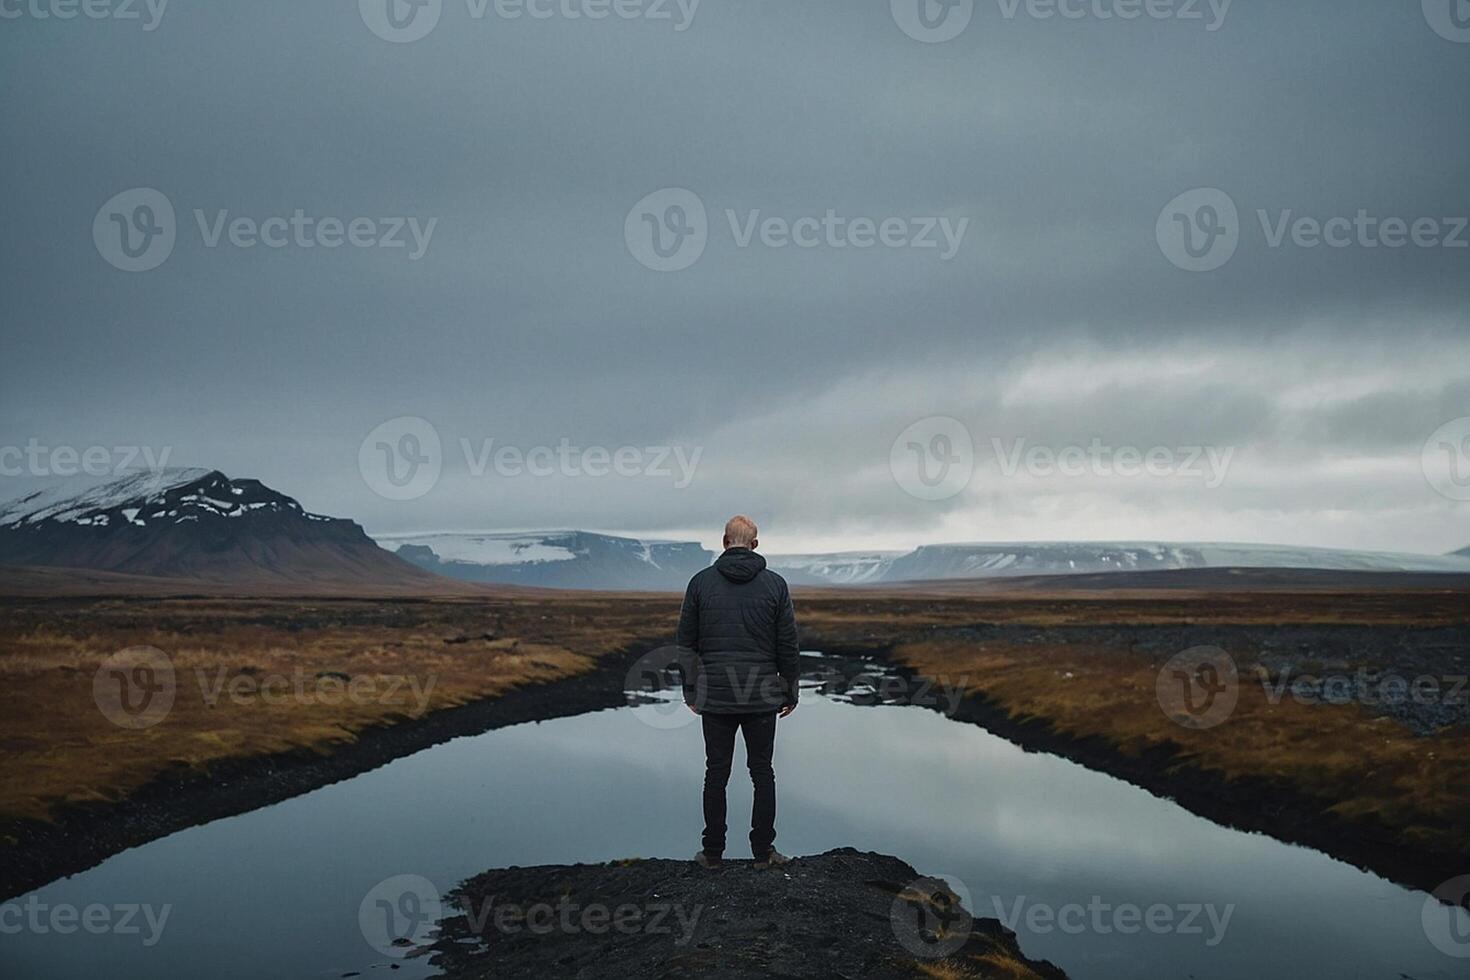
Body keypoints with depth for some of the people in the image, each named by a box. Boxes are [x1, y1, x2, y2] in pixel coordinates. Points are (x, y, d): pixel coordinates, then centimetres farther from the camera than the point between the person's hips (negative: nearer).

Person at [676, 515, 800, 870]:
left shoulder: (701, 582, -1)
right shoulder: (775, 584, -2)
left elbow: (686, 642, 3)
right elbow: (788, 645, 0)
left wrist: (689, 691, 12)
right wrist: (790, 692, 9)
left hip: (714, 697, 0)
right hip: (762, 698, 0)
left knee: (716, 774, 8)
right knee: (762, 773, 9)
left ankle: (713, 852, 12)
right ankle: (763, 852, 10)